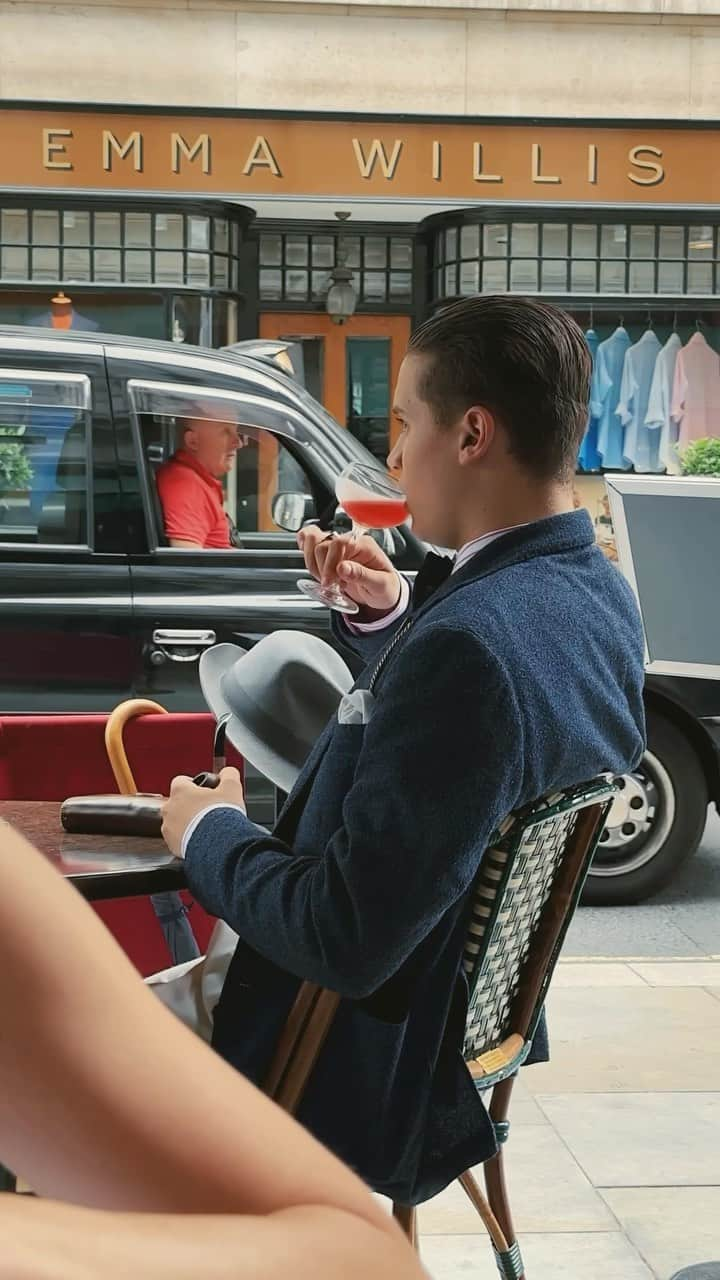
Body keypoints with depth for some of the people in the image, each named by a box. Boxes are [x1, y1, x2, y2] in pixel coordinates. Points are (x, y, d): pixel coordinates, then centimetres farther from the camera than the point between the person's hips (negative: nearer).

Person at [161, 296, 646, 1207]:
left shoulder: (470, 641, -34)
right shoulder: (597, 593, -4)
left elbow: (345, 941, -32)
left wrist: (208, 833, -15)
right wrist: (387, 615, -3)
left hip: (353, 1085, -9)